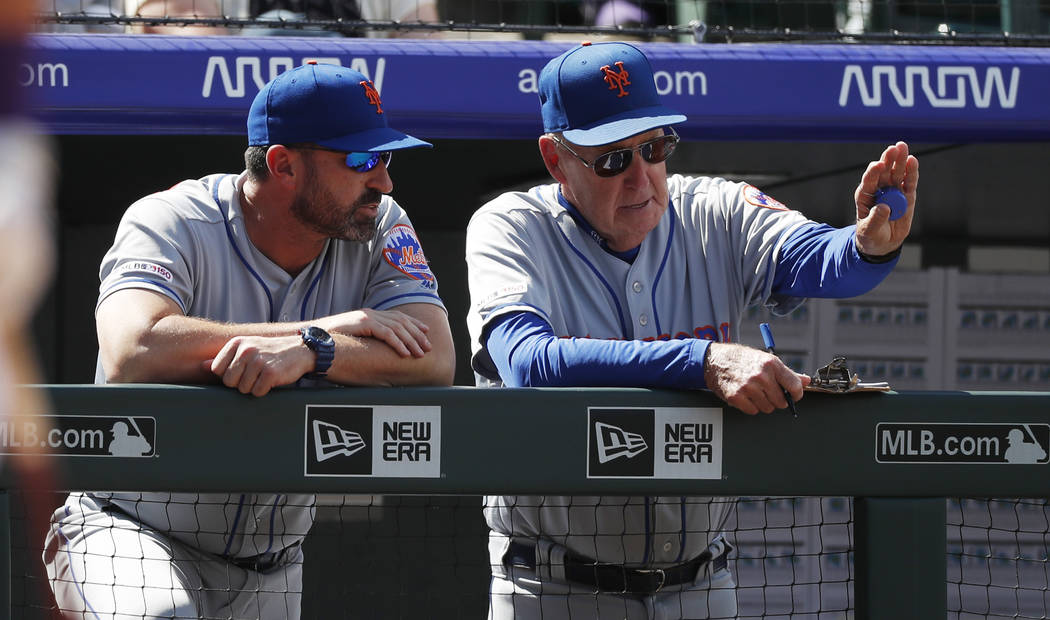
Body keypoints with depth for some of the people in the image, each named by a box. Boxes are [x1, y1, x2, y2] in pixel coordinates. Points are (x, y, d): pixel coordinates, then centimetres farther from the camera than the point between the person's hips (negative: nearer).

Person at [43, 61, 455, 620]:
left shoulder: (378, 228, -3)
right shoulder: (173, 223, -15)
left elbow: (436, 360, -18)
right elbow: (132, 354, -35)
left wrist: (308, 351, -38)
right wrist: (331, 327, -27)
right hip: (131, 527, -5)